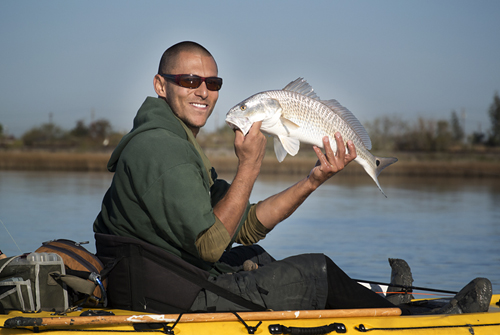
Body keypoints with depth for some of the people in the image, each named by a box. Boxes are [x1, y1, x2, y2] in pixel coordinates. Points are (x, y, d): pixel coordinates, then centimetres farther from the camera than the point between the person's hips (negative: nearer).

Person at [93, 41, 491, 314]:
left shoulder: (180, 145, 16)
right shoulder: (159, 147, -17)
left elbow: (245, 227, 10)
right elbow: (210, 244, -23)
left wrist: (313, 181, 2)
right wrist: (249, 167, -18)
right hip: (178, 301, -10)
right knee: (317, 271, 0)